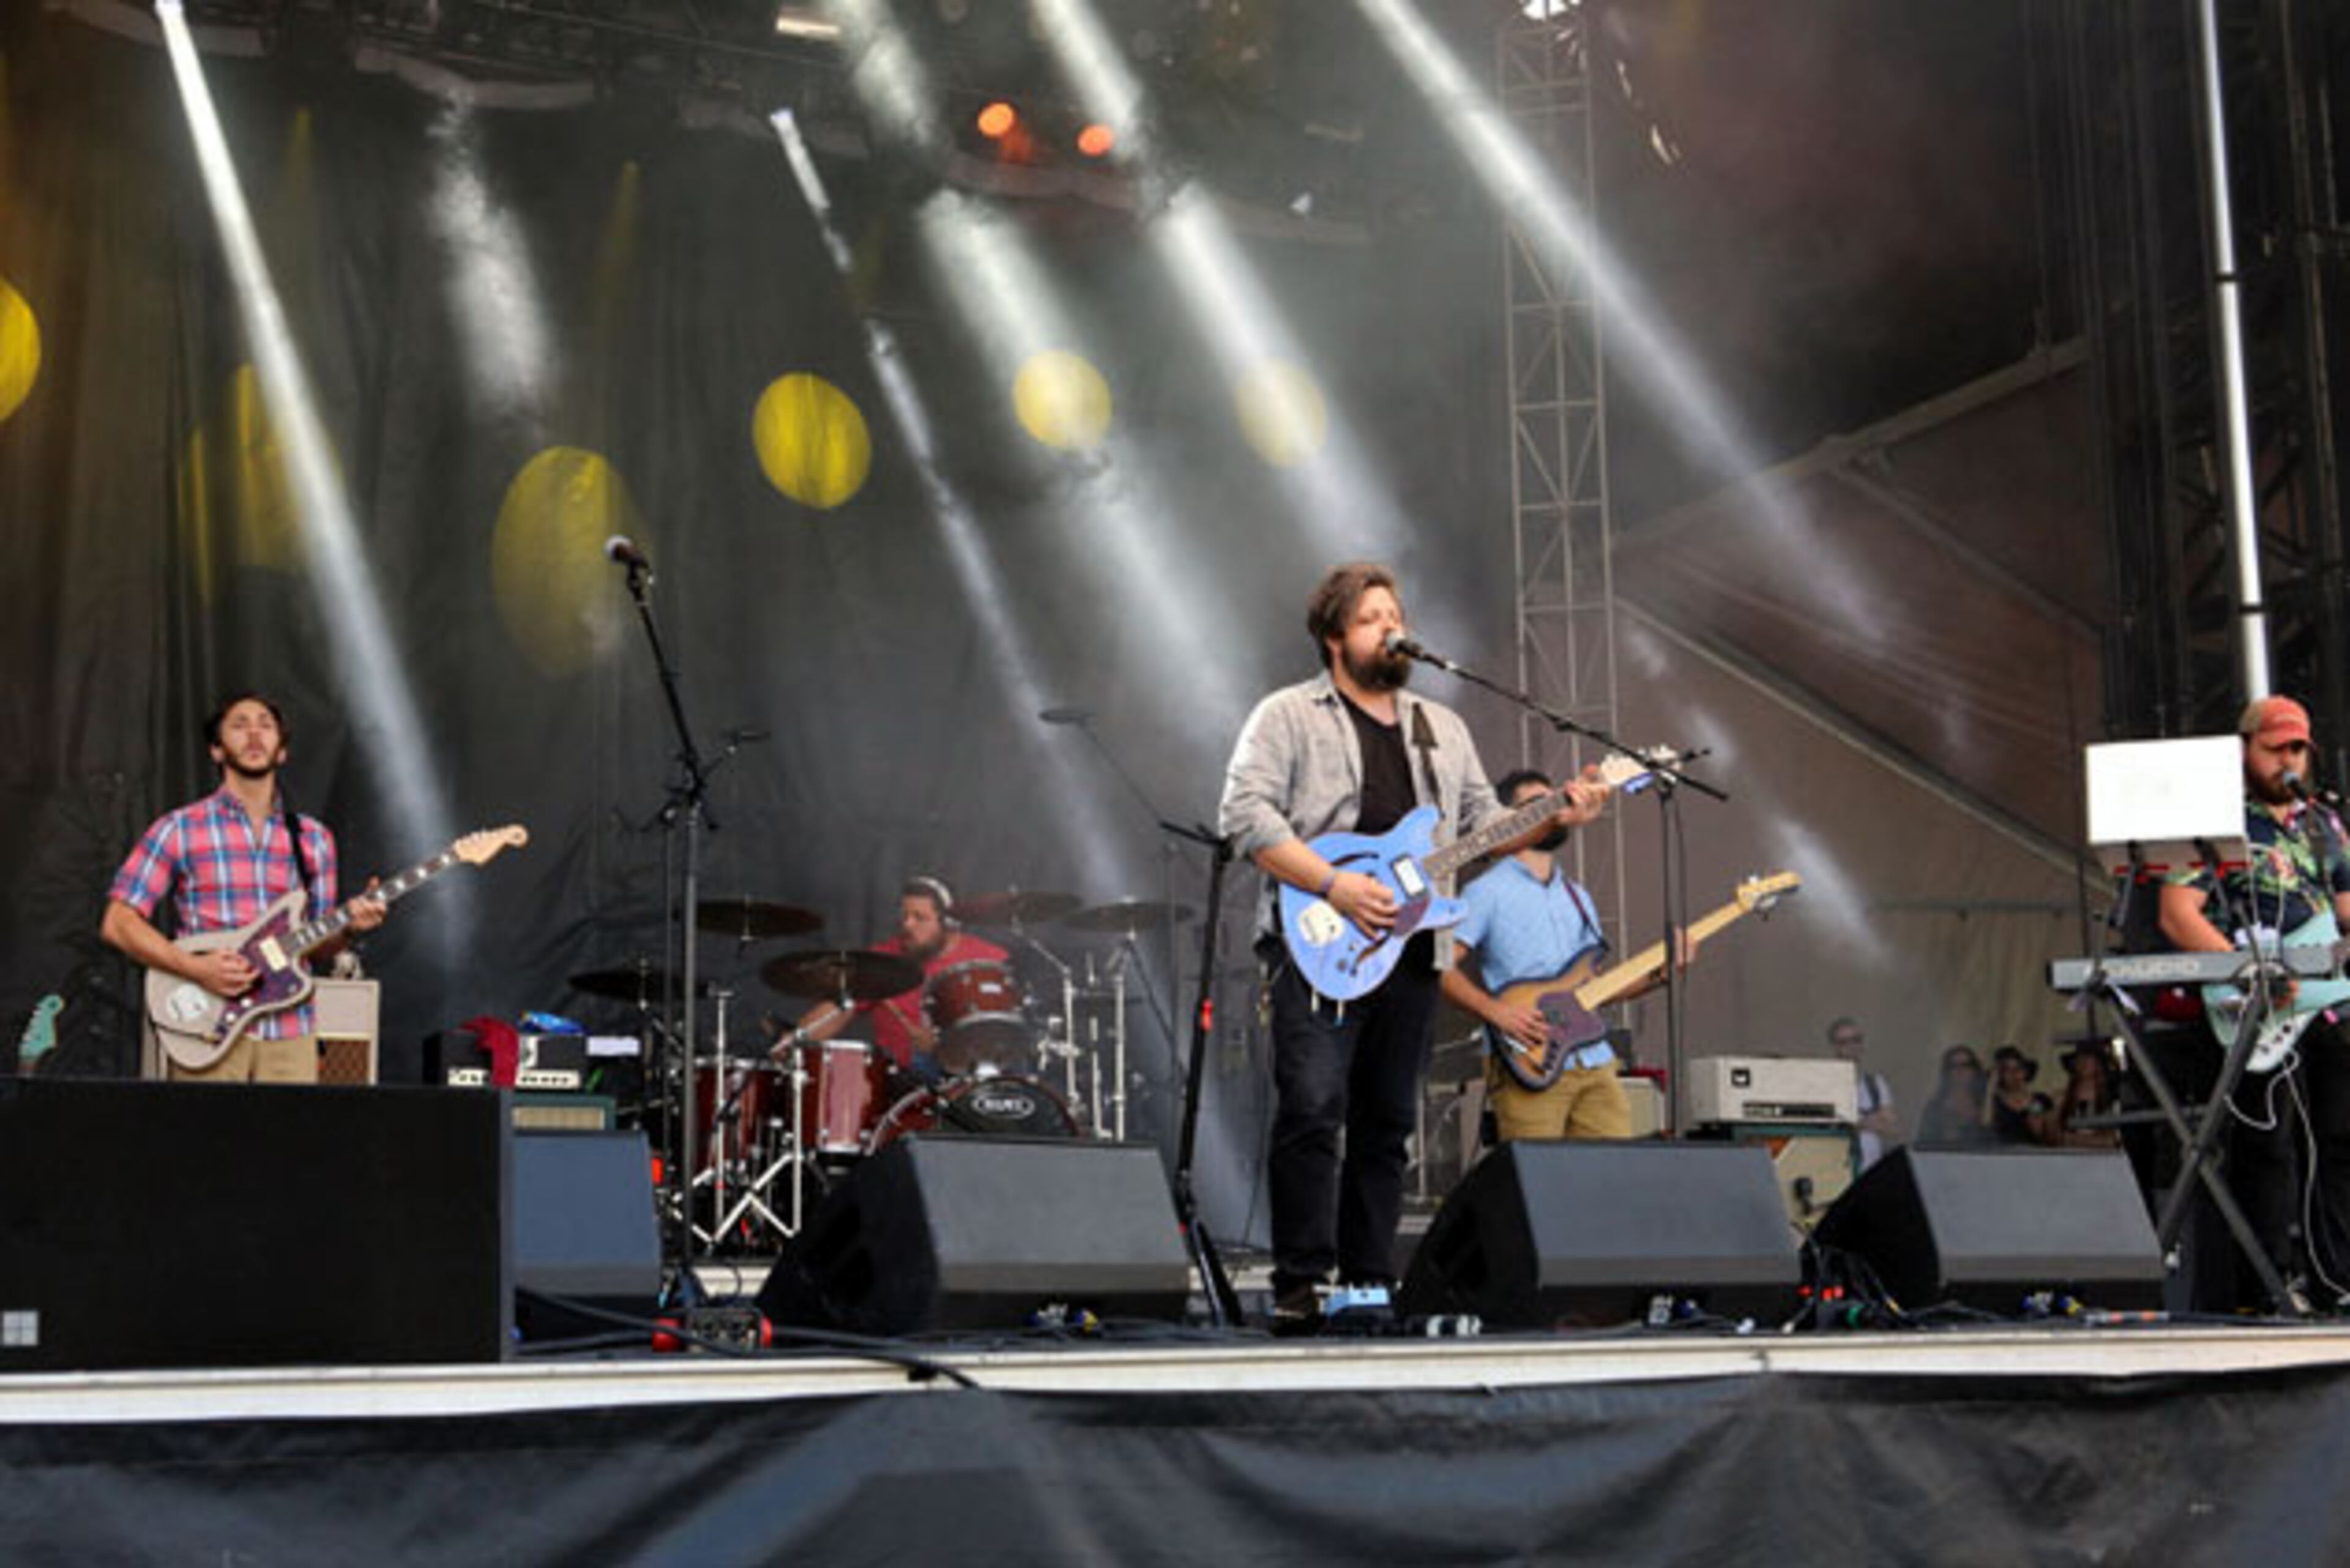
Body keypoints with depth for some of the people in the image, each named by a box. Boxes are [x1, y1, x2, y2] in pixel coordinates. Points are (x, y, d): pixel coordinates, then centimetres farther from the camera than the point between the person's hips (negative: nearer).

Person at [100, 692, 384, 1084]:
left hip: (289, 1033, 3)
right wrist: (197, 968, -12)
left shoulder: (313, 839, 15)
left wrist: (348, 925, -3)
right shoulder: (180, 830, 3)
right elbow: (119, 923, 0)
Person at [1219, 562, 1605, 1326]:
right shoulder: (1288, 716, 2)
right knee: (1311, 1112, -14)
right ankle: (1299, 1283, -10)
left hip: (1411, 948, 6)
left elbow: (1484, 821, 21)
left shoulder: (1442, 728, 21)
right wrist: (1333, 886, -18)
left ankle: (1370, 1281, 13)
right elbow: (1246, 814, -9)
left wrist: (1555, 819, 2)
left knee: (1387, 1123, 7)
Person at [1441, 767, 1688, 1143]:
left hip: (1594, 1062, 6)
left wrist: (1658, 975, 11)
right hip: (1527, 1067, -6)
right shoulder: (1486, 893, 1)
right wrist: (1495, 1010, -20)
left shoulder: (1577, 896, 24)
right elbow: (1443, 969, -8)